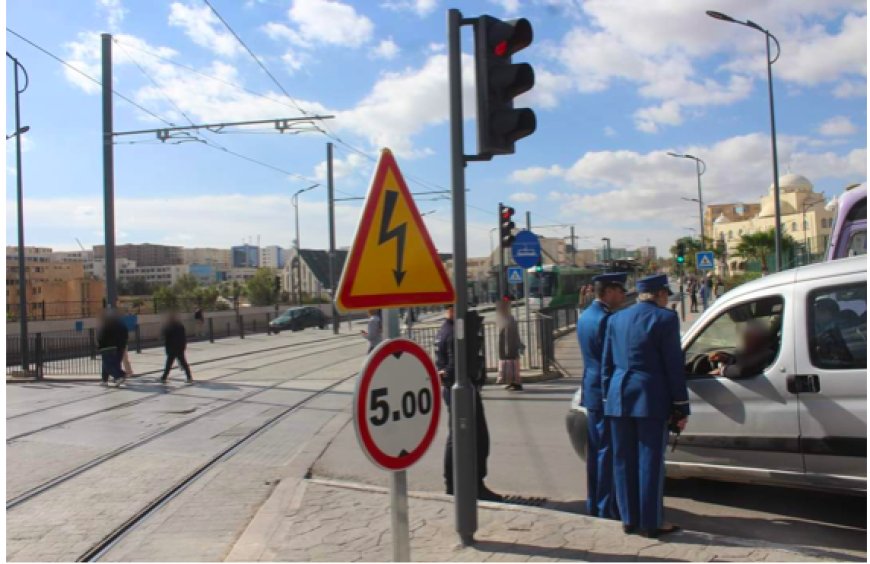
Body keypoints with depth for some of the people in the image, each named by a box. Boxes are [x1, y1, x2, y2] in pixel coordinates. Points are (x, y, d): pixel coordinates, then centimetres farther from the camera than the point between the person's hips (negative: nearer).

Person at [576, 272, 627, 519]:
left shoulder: (584, 317, 12)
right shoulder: (605, 319, -18)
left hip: (591, 391, 9)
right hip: (607, 393, -9)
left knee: (595, 450, 15)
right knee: (609, 452, -2)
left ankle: (594, 503, 24)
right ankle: (607, 507, 5)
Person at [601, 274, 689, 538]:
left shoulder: (616, 319, 11)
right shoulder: (665, 318, -6)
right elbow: (673, 366, -7)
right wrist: (681, 407, -3)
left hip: (619, 398, 5)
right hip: (650, 399, -5)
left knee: (624, 461, 12)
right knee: (650, 461, 2)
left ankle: (629, 519, 20)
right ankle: (650, 523, 9)